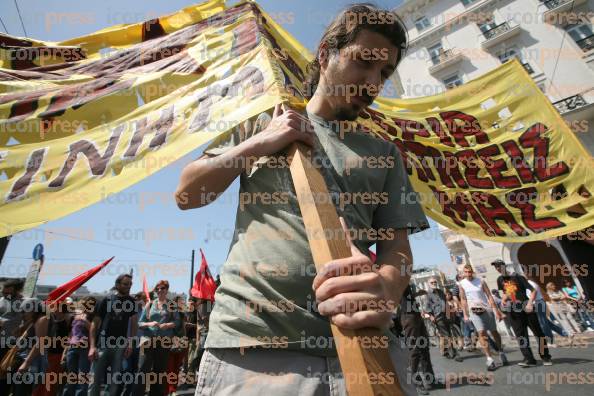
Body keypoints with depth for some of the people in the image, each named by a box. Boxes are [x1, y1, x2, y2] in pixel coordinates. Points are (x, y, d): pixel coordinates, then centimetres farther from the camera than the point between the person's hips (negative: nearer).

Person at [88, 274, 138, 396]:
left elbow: (133, 323, 6)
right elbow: (95, 323, -2)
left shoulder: (131, 302, 5)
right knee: (95, 380, 0)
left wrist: (130, 343, -4)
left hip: (120, 346, 2)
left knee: (116, 380, 9)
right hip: (102, 345, -2)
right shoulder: (106, 300, -2)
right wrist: (92, 346, -9)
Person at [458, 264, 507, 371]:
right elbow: (463, 300, 5)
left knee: (494, 332, 12)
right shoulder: (462, 284, 0)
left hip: (487, 309, 0)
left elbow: (489, 296, -3)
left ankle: (501, 352, 34)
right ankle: (489, 360, -7)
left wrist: (496, 311, -8)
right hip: (474, 311, 0)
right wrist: (465, 315, 3)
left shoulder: (480, 281, -3)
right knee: (482, 333, -11)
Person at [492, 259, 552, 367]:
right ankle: (529, 359, 6)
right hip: (514, 311, 4)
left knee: (538, 332, 6)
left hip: (526, 308, -4)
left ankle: (546, 357, 23)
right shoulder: (500, 280, 5)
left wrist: (530, 303, -23)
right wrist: (503, 300, 0)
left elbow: (533, 290, -11)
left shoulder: (517, 277, -10)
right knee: (520, 335, 1)